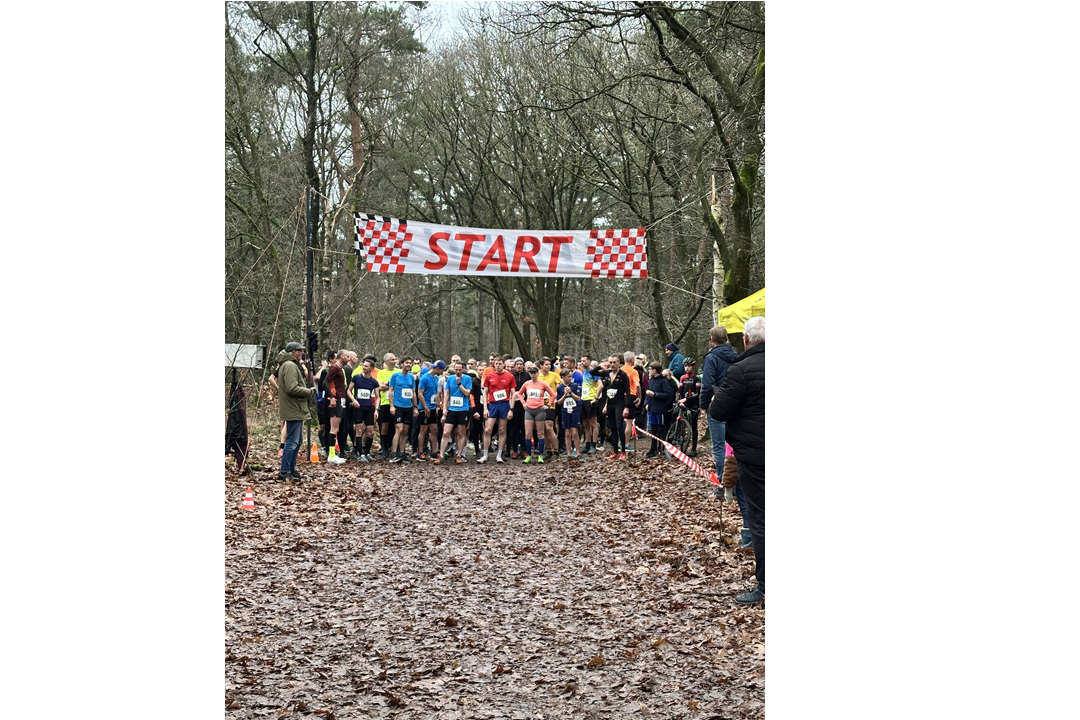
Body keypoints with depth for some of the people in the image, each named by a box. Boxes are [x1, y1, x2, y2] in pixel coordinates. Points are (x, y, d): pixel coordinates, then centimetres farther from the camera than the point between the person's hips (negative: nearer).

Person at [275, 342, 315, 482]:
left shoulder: (292, 365, 18)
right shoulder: (290, 366, -17)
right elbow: (292, 388, -25)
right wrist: (309, 391, -13)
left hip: (295, 409, 11)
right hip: (294, 410, -11)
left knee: (296, 440, 17)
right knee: (292, 441, -9)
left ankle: (291, 470, 24)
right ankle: (284, 473, -6)